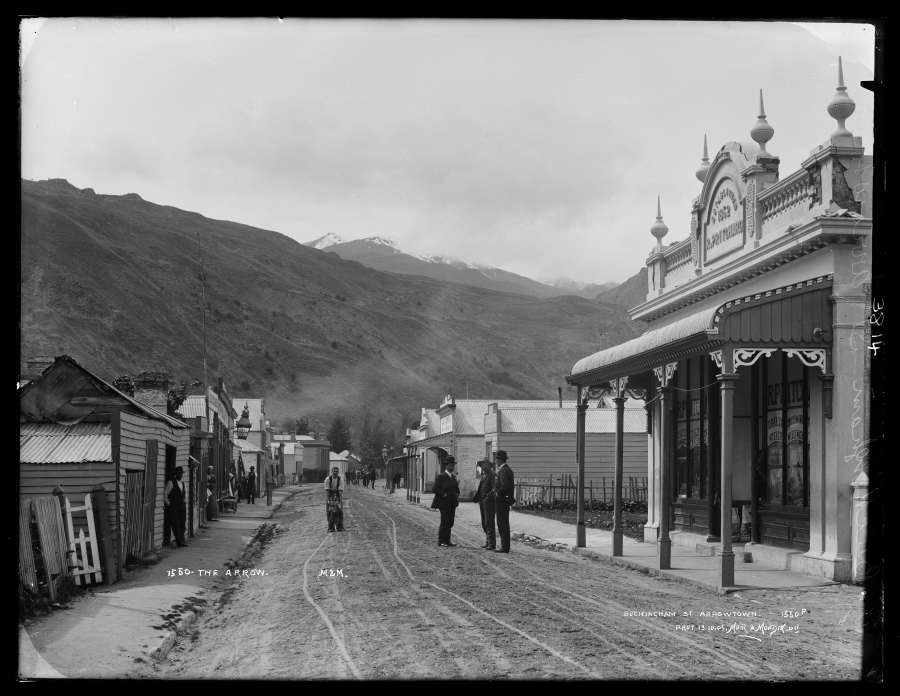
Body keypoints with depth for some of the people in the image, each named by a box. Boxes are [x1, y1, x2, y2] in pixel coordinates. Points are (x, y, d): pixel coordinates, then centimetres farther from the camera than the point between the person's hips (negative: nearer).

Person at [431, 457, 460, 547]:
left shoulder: (453, 477, 17)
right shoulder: (441, 477, -5)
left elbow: (456, 489, 29)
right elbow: (434, 489, -11)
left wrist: (457, 495, 10)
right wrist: (444, 494, -14)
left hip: (452, 503, 7)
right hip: (444, 502, -7)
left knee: (450, 523, 7)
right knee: (444, 522, -9)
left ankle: (447, 540, 13)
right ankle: (441, 541, -4)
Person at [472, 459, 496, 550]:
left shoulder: (492, 475, -8)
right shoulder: (483, 476, 19)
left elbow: (495, 488, -16)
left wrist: (489, 495, -25)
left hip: (489, 501, -9)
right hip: (482, 501, 9)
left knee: (489, 523, -10)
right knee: (484, 524, 10)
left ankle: (492, 544, -9)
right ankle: (488, 542, 17)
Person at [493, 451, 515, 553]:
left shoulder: (504, 471, -17)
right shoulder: (507, 469, 15)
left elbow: (504, 486, -26)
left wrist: (497, 493, -12)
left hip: (501, 500, -10)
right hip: (504, 500, 10)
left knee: (503, 524, -7)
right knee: (502, 524, 13)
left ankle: (505, 548, -6)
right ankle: (504, 546, 16)